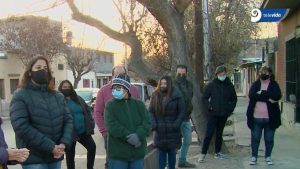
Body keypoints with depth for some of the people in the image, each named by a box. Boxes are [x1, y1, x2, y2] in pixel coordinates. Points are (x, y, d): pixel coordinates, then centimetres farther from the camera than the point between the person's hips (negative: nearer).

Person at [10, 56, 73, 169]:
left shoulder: (58, 96, 13)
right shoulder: (20, 96, -5)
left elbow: (68, 119, 7)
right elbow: (21, 126, -16)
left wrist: (64, 144, -12)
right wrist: (50, 147, -20)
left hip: (56, 156, 5)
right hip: (34, 159, -5)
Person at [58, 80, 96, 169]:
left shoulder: (78, 98, 10)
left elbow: (87, 110, 15)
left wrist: (91, 124, 3)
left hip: (83, 131, 5)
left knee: (92, 147, 4)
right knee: (70, 155, 6)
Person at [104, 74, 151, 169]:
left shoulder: (139, 104, 8)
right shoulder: (110, 105, 0)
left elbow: (147, 123, -2)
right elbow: (112, 125, -13)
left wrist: (138, 135, -21)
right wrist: (128, 136, -22)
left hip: (137, 152, 3)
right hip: (117, 154, -3)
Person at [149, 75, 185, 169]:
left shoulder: (176, 96, -4)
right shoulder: (155, 95, 5)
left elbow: (182, 112, -4)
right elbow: (151, 111, 4)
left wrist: (176, 125, -13)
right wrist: (153, 125, -7)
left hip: (172, 131, -2)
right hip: (160, 130, 2)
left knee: (172, 152, 8)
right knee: (161, 152, 7)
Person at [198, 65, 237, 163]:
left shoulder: (229, 86, 5)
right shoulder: (211, 85, -2)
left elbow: (234, 99, 16)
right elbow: (204, 98, 2)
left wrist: (230, 108, 4)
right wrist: (209, 107, -10)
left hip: (224, 114, 3)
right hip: (213, 114, -3)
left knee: (219, 134, 12)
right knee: (209, 134, -6)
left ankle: (217, 152, 22)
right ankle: (203, 154, -1)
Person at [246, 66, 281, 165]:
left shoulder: (274, 85, 4)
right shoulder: (255, 84, 5)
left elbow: (277, 96, -15)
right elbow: (251, 95, -14)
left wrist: (262, 93, -17)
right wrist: (268, 98, -19)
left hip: (270, 118, 0)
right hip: (256, 117, 0)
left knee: (269, 139, 10)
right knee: (255, 138, 8)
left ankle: (268, 156, 26)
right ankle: (254, 157, 21)